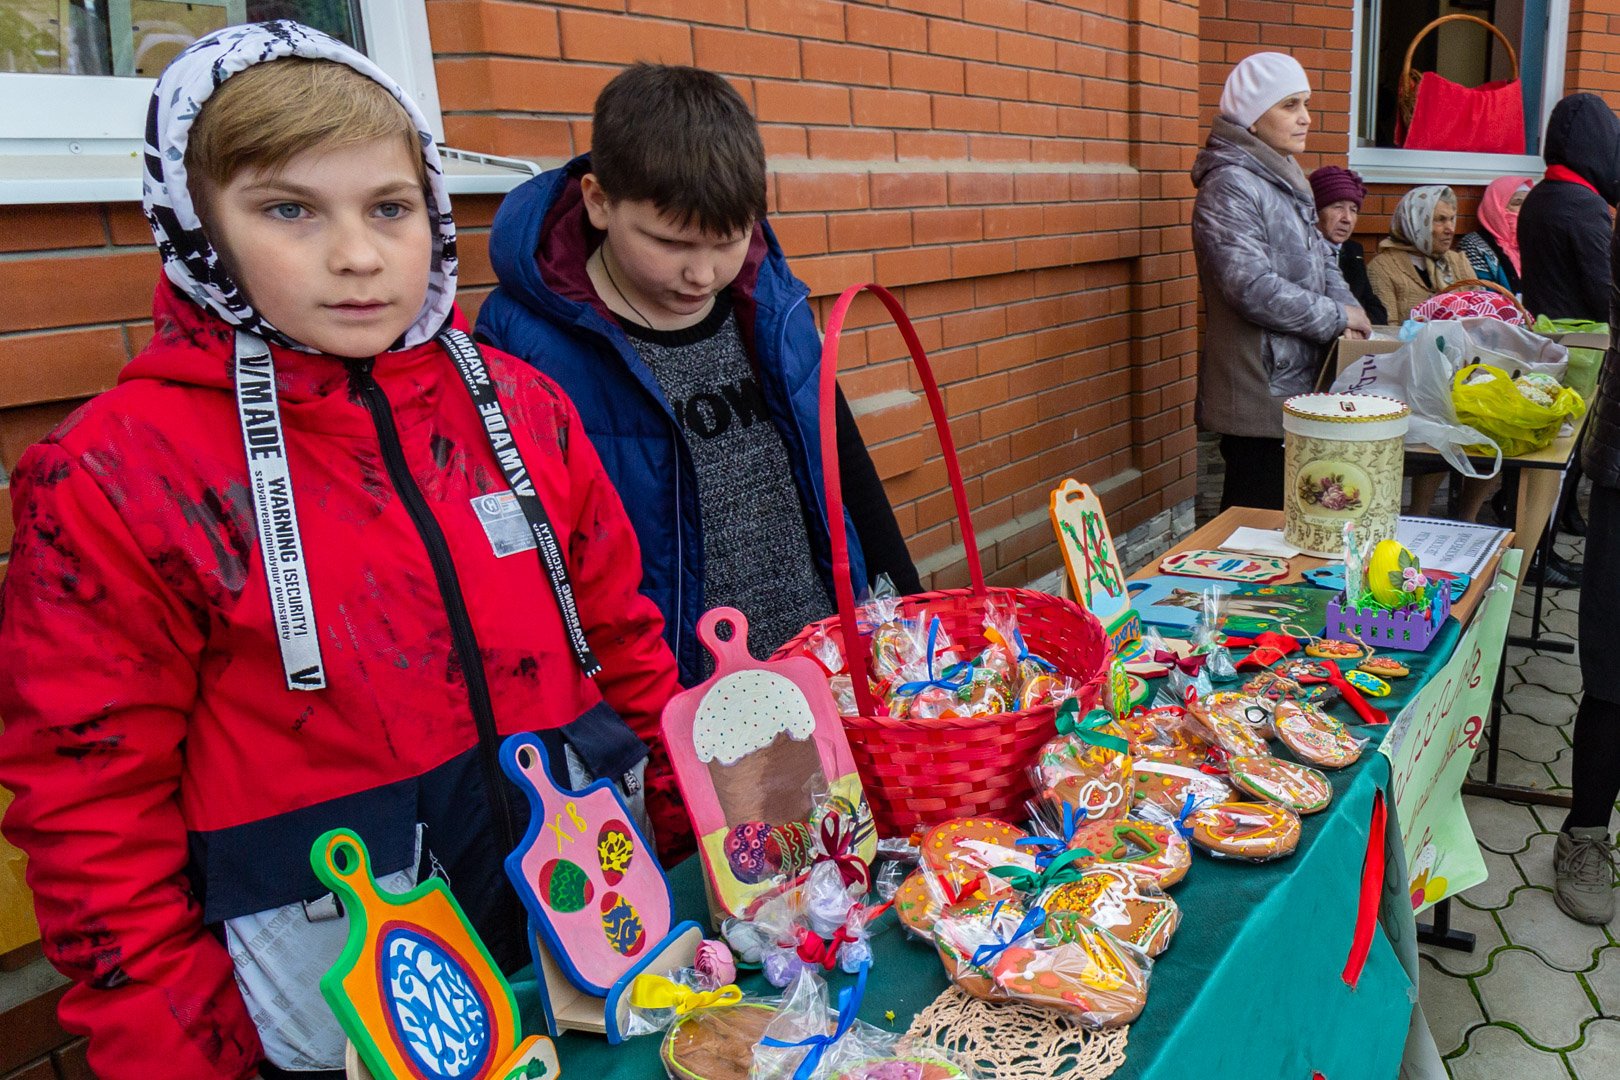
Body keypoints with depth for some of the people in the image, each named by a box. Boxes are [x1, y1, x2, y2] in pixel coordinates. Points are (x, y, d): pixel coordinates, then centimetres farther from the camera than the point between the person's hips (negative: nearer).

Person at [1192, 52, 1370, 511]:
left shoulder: (1286, 180, 17)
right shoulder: (1230, 185, -13)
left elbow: (1320, 258, 22)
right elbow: (1252, 287, -22)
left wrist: (1349, 307, 2)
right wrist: (1335, 318, -11)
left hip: (1297, 380, 9)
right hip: (1259, 388, -9)